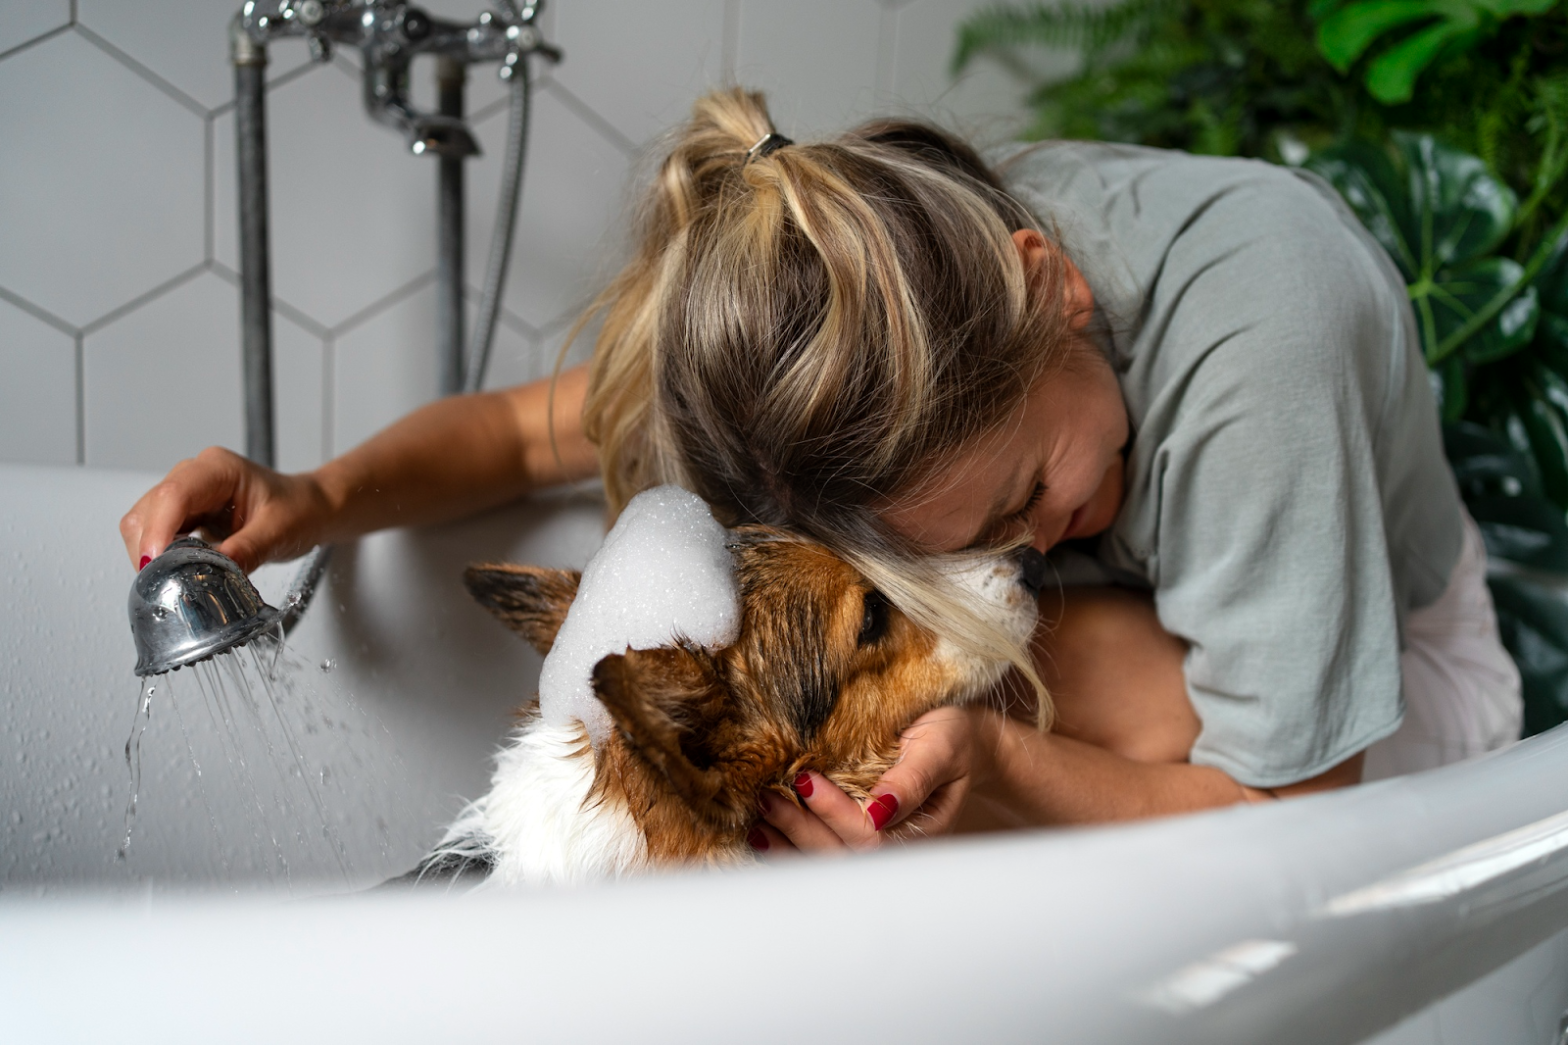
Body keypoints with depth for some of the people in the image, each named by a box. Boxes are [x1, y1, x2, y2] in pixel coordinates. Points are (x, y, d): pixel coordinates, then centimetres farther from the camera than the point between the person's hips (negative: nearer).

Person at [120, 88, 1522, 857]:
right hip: (1154, 624, 4)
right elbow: (528, 430, -10)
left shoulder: (1246, 333, -39)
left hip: (1386, 696, -3)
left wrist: (992, 759, -44)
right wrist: (318, 501, -28)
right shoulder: (860, 306, -24)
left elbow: (1289, 814, -30)